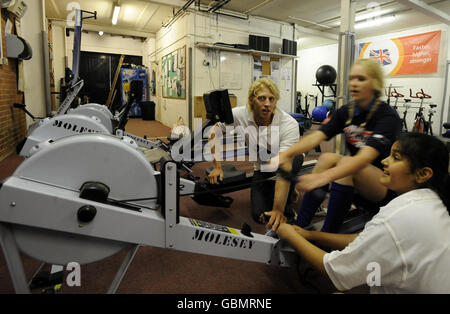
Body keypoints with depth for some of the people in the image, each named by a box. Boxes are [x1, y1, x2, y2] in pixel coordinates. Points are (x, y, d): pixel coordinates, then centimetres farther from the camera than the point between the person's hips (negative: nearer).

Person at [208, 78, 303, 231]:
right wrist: (217, 167, -13)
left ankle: (286, 208, -11)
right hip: (262, 169, 3)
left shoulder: (289, 124, -33)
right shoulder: (240, 115, -24)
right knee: (259, 214, -13)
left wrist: (278, 210, -46)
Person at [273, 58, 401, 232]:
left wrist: (325, 176, -52)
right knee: (327, 158, -22)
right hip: (354, 179, 5)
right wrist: (287, 153, -36)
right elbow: (316, 136, -17)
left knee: (346, 161, -32)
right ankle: (298, 227, -23)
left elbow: (366, 156, -36)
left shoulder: (388, 117, -19)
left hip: (388, 186, -5)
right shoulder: (345, 112, -1)